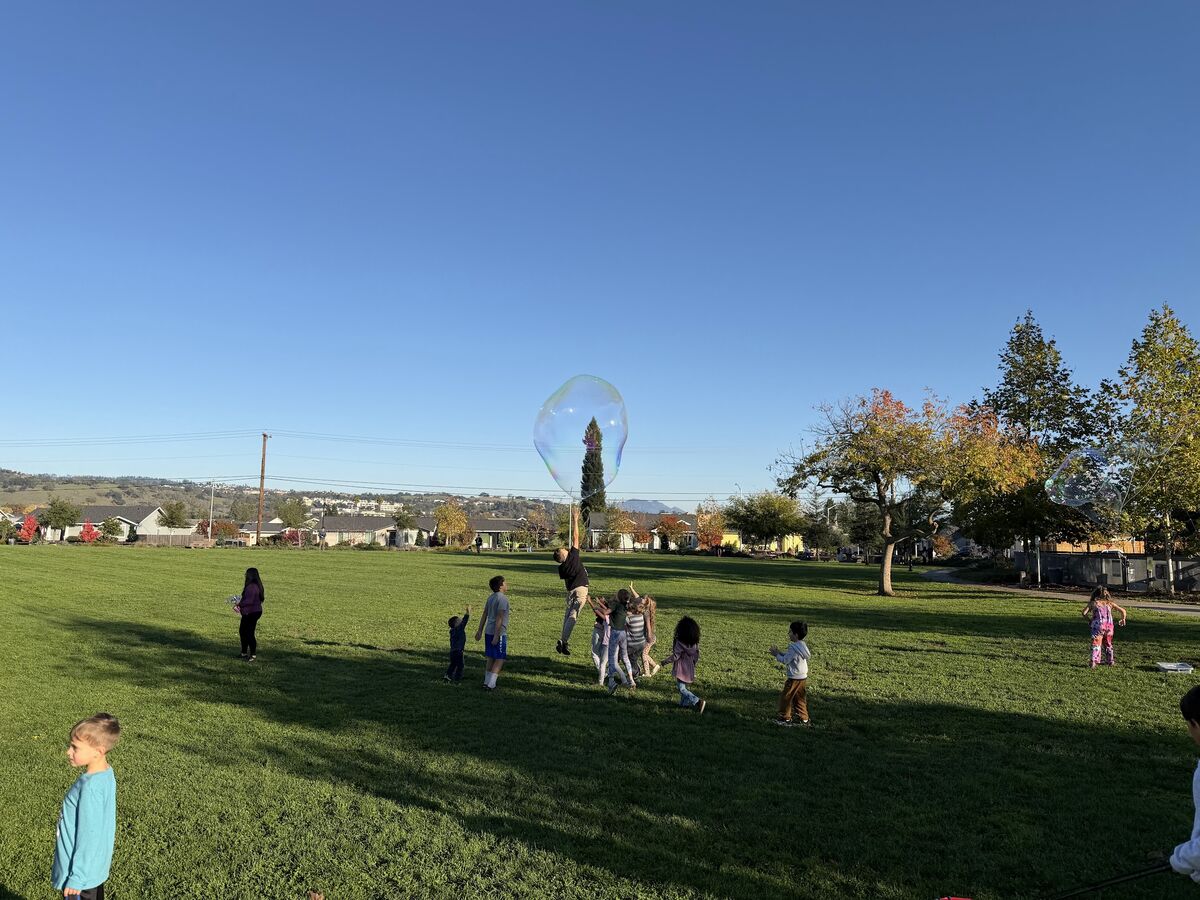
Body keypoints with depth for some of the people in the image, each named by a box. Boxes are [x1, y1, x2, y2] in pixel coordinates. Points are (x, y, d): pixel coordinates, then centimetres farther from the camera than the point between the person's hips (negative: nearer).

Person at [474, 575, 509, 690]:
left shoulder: (491, 598, 11)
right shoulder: (502, 598, -15)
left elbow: (484, 615, 15)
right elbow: (499, 618, -19)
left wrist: (480, 631, 21)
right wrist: (496, 636, -20)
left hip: (488, 632, 8)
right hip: (499, 633, -8)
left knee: (491, 658, 16)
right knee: (500, 659, -2)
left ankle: (487, 681, 20)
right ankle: (490, 684, -7)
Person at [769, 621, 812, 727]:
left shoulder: (793, 648, -21)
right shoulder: (802, 645, 8)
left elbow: (785, 660, -17)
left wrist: (777, 654, -3)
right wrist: (779, 653, 9)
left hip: (794, 678, -9)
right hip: (803, 677, 9)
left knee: (785, 697, 3)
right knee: (800, 699, 16)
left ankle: (785, 718, 9)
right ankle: (803, 719, 20)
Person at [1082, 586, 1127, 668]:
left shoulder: (1092, 603, 11)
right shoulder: (1109, 603, 18)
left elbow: (1084, 613, -3)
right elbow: (1122, 611, 14)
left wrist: (1089, 619, 14)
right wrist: (1123, 619, 31)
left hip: (1098, 625, -3)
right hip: (1109, 626, 3)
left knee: (1096, 644, -2)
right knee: (1108, 644, 23)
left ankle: (1094, 661, -18)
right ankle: (1110, 661, 34)